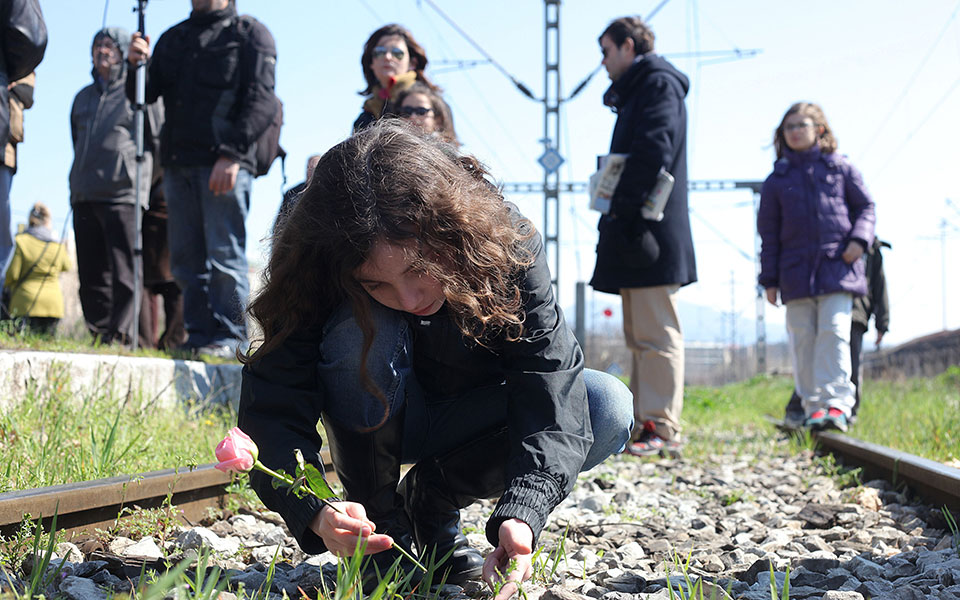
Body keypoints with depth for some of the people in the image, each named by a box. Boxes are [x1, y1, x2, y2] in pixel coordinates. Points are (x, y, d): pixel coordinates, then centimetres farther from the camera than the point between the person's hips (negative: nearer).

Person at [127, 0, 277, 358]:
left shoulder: (250, 34, 4)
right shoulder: (173, 37, 22)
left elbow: (261, 101, -7)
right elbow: (144, 95, 18)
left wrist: (232, 153, -18)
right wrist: (137, 66, -5)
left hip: (226, 163, -6)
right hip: (178, 163, 6)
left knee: (224, 255, -7)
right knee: (186, 258, 5)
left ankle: (227, 338, -3)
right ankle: (199, 336, 10)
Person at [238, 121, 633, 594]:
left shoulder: (506, 243, -29)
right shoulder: (316, 279, -29)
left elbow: (553, 394, -34)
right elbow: (270, 410, -32)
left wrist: (521, 515, -50)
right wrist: (315, 513, -51)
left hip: (465, 421, 2)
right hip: (372, 421, -1)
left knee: (608, 407, -24)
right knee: (361, 330, -35)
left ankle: (431, 501, -5)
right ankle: (379, 518, -12)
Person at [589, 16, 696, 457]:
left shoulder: (657, 82, -4)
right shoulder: (636, 91, 26)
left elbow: (653, 150, -18)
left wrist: (625, 207, -22)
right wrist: (618, 214, 14)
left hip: (653, 236, -11)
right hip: (636, 233, 11)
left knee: (655, 334, -10)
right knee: (640, 335, 10)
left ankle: (662, 429, -9)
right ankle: (643, 425, 14)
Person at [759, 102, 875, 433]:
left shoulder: (841, 168, 9)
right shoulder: (777, 179, 11)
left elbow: (865, 206, 13)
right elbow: (768, 232, 11)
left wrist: (859, 239, -6)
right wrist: (769, 278, 7)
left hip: (838, 268, -2)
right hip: (796, 271, 2)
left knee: (834, 332, -12)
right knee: (802, 340, 1)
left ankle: (836, 402, -13)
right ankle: (812, 404, 7)